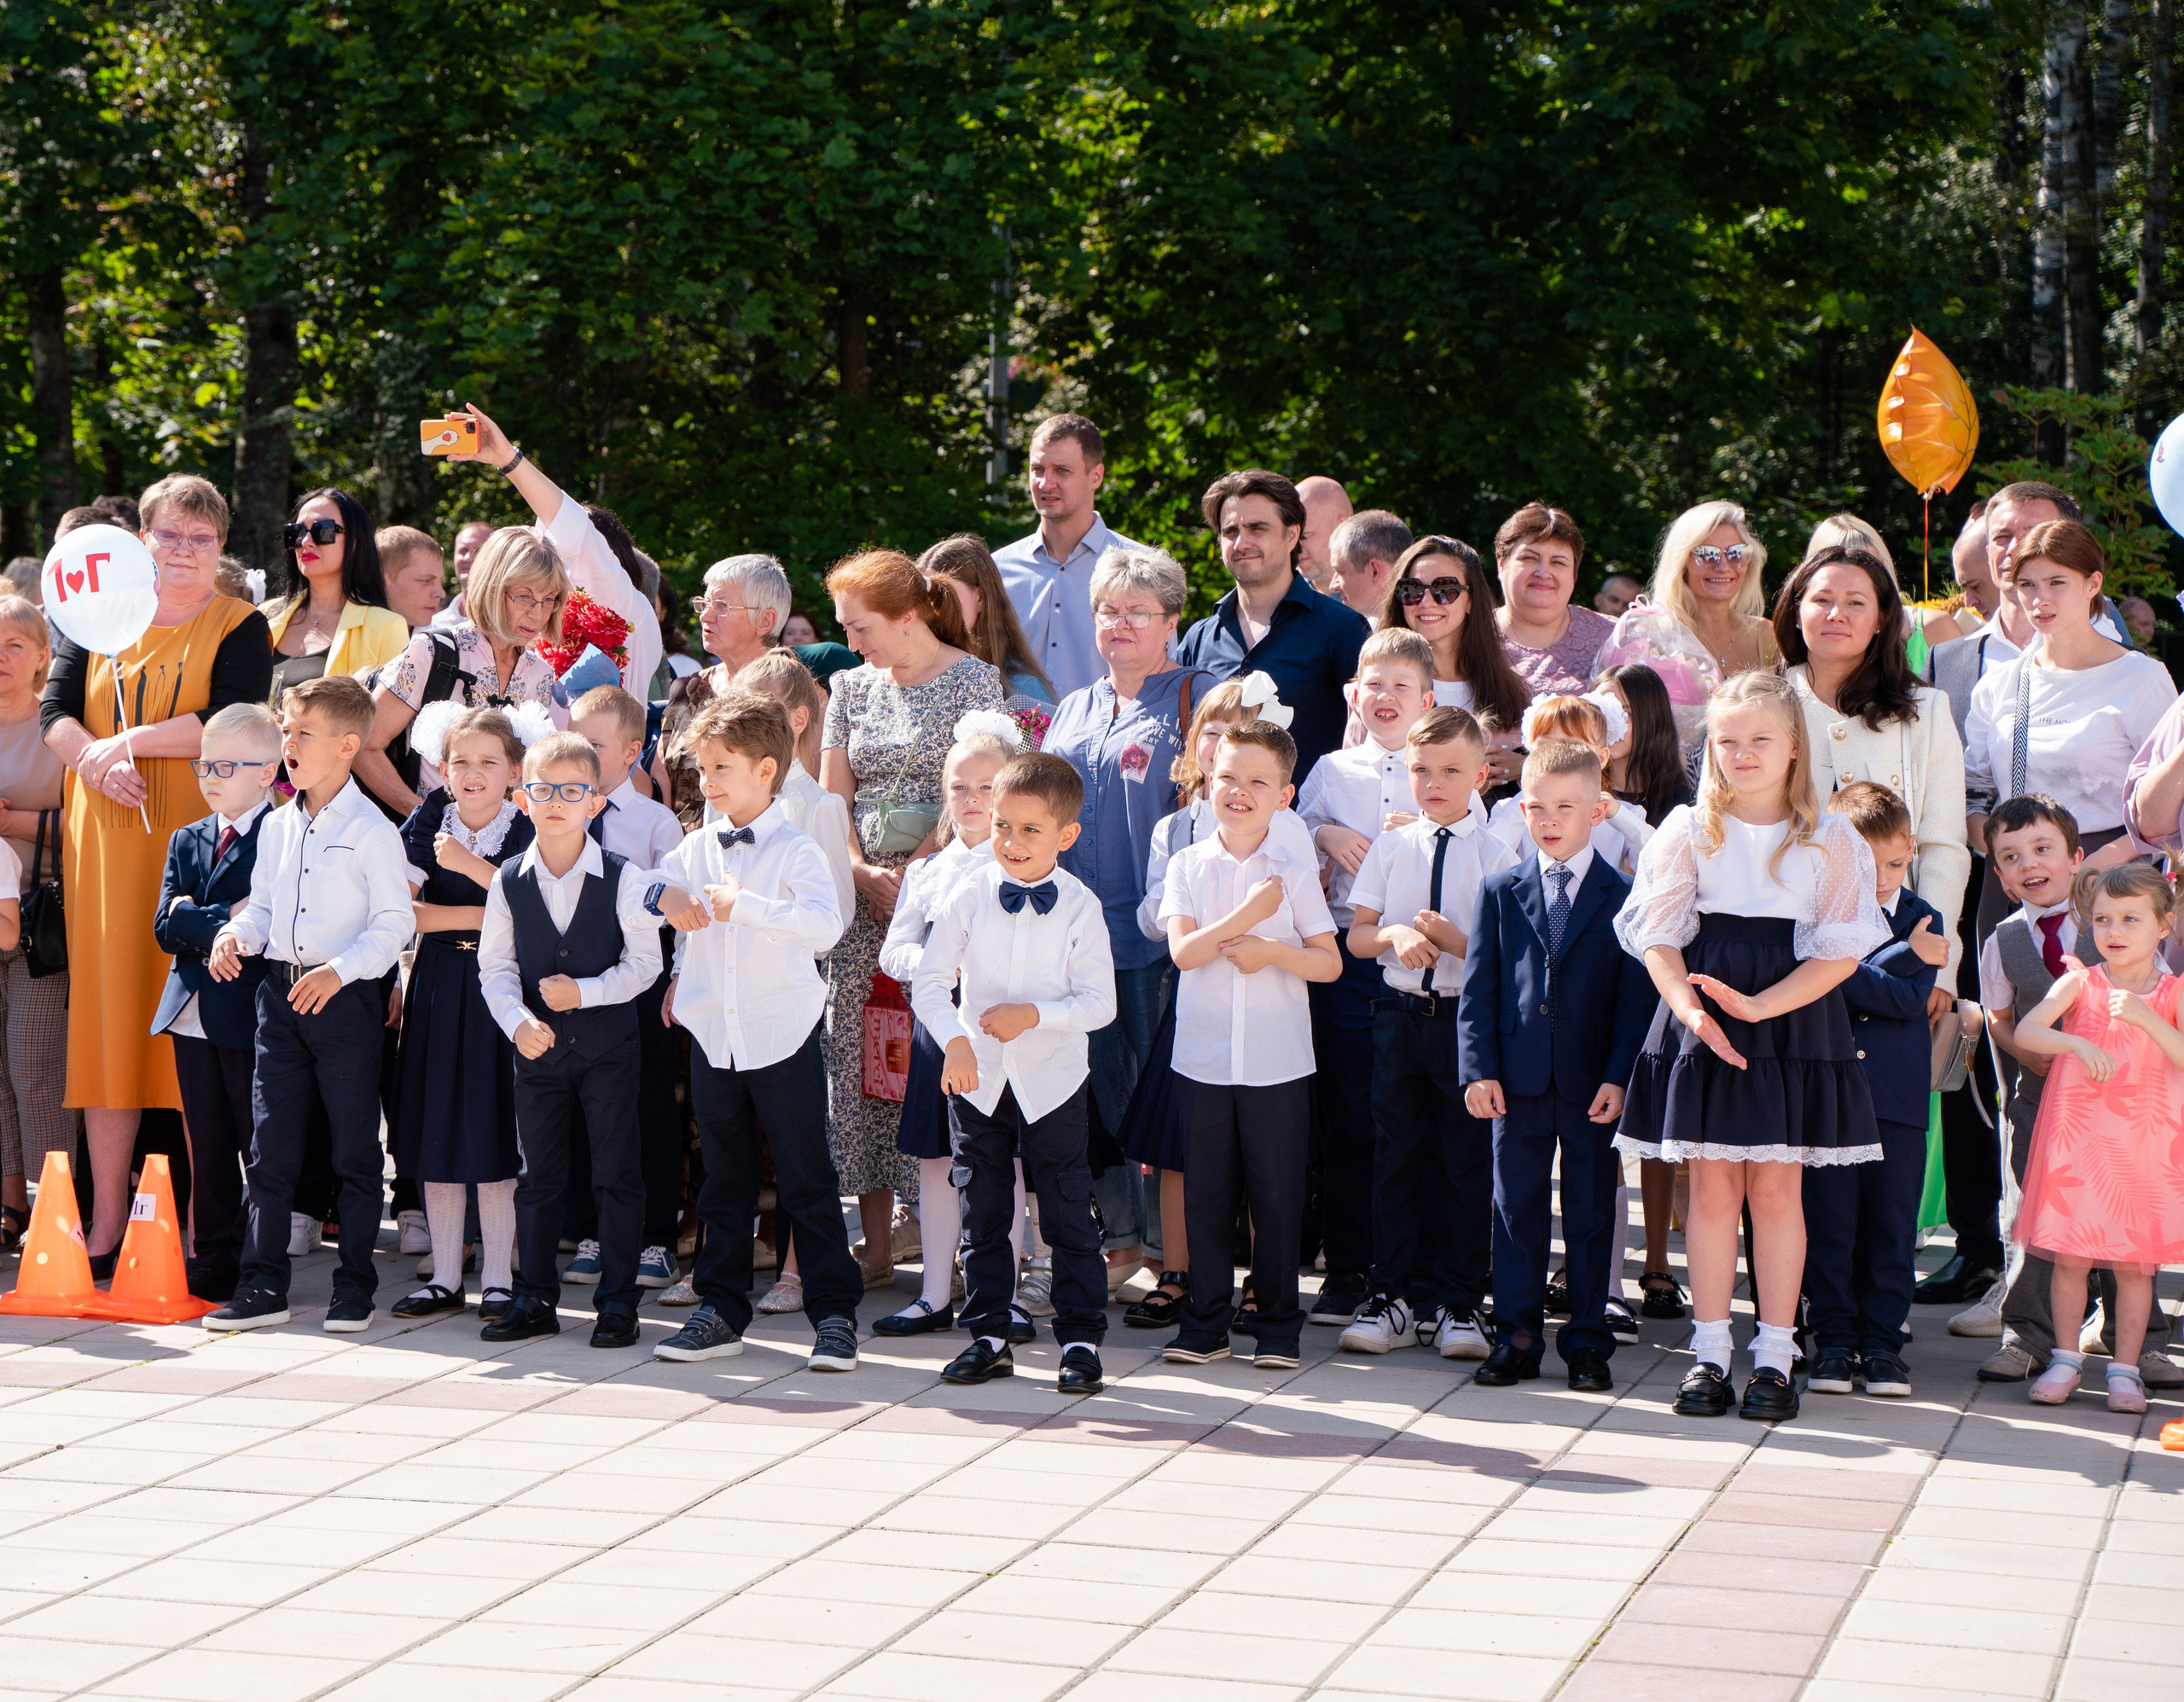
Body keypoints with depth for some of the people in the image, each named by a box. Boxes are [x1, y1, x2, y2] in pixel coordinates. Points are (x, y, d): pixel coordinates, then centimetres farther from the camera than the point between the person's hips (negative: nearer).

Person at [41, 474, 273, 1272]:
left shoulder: (239, 627, 4)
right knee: (108, 1012, 1)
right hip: (106, 843, 3)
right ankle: (106, 1222, 4)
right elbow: (54, 711, 5)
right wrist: (102, 763, -13)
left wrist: (129, 741, -12)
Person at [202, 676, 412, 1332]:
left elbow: (394, 923, -11)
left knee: (355, 1150, 2)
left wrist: (338, 971, -21)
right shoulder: (277, 827, 11)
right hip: (280, 992, 6)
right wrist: (235, 933, -1)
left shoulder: (371, 830, -9)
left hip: (346, 1000, -6)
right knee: (270, 1147, 5)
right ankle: (263, 1284, 10)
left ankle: (355, 1287, 10)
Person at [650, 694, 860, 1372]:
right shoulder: (695, 850, 7)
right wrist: (667, 901, -4)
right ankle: (720, 1310, 20)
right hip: (713, 1036, 5)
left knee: (806, 1180, -1)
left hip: (783, 1035, -5)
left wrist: (744, 904, -28)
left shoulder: (795, 850, -9)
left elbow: (824, 923, -24)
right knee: (724, 1181, 12)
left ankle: (834, 1314, 4)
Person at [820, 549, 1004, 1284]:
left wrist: (916, 873, -14)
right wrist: (864, 876, -4)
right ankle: (879, 1243, 5)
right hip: (866, 893, 5)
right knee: (858, 1054, 0)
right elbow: (832, 800, 12)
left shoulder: (974, 682, -2)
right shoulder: (852, 687, 14)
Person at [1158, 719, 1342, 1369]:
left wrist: (1271, 952, -15)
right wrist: (1246, 914, -15)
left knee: (1278, 1194, 3)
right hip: (1203, 1057, 1)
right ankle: (1206, 1322, 16)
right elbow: (1183, 950, -8)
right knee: (1205, 1192, 6)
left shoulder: (1296, 872, 1)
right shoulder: (1187, 866, 3)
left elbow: (1330, 963, 1)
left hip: (1278, 1063, -1)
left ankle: (1277, 1326, 14)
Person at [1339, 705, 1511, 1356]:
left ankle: (1459, 1303, 12)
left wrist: (1454, 939, -20)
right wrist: (1394, 935, -12)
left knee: (1466, 1162, 3)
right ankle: (1392, 1296, 15)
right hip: (1401, 1014, 3)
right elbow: (1356, 935, 7)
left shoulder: (1493, 855, -4)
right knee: (1397, 1158, 7)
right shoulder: (1391, 847, 6)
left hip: (1466, 1016, -3)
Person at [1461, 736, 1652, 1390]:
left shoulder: (1623, 896, 1)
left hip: (1592, 1084, -1)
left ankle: (1588, 1341, 14)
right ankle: (1517, 1336, 15)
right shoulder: (1501, 891, 6)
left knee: (1592, 1212, 5)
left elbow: (1635, 997, -1)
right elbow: (1478, 988, 4)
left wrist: (1619, 1077, -9)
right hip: (1518, 1081, 1)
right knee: (1516, 1209, 7)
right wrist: (1479, 1068, -5)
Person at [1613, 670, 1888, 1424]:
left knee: (1774, 1188, 2)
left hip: (1794, 1022, -1)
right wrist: (1689, 1007, -18)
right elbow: (1660, 939, 1)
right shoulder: (1689, 830, 3)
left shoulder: (1830, 840, 0)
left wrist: (1758, 1006, -16)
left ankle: (1774, 1356, 10)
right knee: (1711, 1188, 3)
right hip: (1704, 1020, 1)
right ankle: (1710, 1354, 10)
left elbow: (1840, 951, -5)